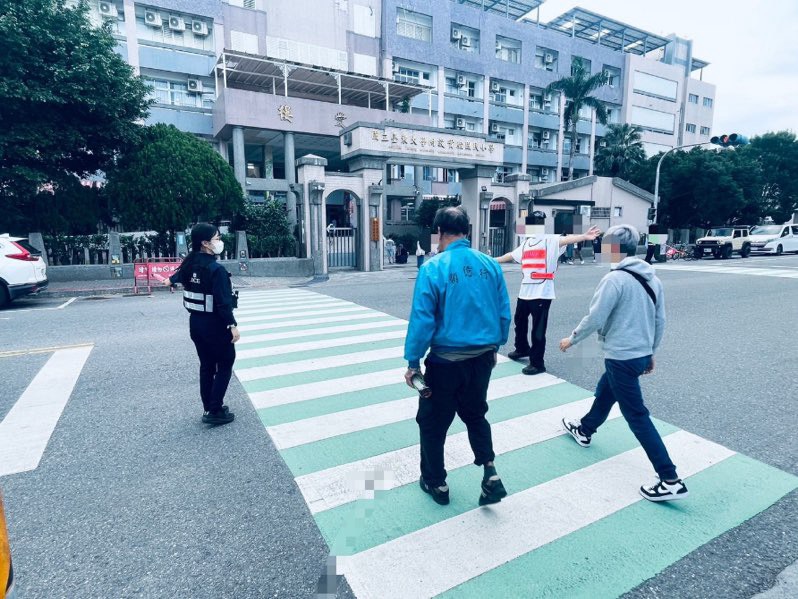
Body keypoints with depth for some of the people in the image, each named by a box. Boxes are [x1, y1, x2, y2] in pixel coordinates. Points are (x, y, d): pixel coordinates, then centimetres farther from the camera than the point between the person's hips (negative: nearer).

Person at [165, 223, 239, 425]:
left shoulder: (190, 263, 4)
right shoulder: (216, 269, -21)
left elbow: (181, 273, 29)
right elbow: (223, 301, -25)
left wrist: (170, 280, 51)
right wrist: (232, 325, -20)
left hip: (195, 322, 8)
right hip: (214, 324, -8)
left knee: (206, 365, 17)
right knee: (225, 365, 4)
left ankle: (209, 407, 27)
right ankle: (214, 411, 4)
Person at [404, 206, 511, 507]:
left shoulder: (433, 268, -15)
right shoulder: (490, 265, -2)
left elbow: (422, 320, -15)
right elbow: (504, 313, 4)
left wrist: (413, 362, -5)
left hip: (446, 360, -4)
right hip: (483, 356, 5)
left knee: (432, 422, 16)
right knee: (475, 414, 27)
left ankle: (436, 482, 32)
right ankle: (490, 473, 18)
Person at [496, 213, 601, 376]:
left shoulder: (551, 241, -5)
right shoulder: (525, 244, 14)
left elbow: (566, 239, -24)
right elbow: (511, 255, 28)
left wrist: (584, 236, -43)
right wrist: (493, 260, 39)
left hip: (542, 293, -7)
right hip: (524, 292, 7)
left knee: (538, 329, -3)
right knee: (520, 322, 23)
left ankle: (537, 363, 9)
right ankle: (522, 349, 46)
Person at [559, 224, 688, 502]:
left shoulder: (615, 278, -20)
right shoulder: (652, 278, 5)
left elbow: (595, 318, -18)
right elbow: (660, 320, 10)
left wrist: (571, 339, -2)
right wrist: (651, 351, 22)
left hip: (621, 356, -9)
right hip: (641, 354, 9)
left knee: (637, 416, 0)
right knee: (605, 392, 28)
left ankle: (670, 480, 4)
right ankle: (585, 430, 49)